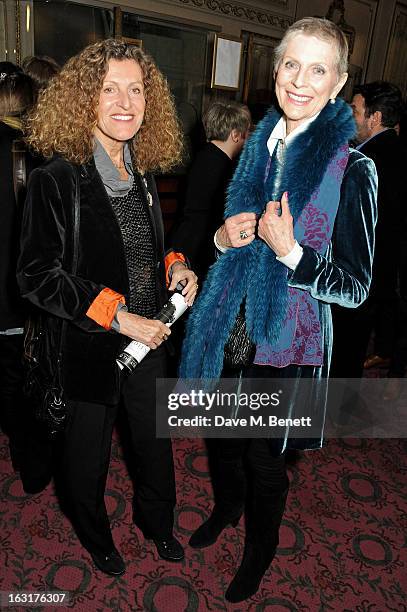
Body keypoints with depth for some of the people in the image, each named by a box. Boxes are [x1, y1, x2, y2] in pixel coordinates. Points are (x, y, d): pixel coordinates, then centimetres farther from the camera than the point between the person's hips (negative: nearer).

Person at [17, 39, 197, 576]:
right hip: (88, 347, -5)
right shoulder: (57, 178, -16)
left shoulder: (144, 172, 4)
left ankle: (156, 520, 52)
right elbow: (38, 275, -19)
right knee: (88, 452, 18)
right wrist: (117, 317, -23)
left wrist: (175, 266, -5)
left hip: (147, 337, 6)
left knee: (156, 440, 21)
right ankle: (95, 537, 49)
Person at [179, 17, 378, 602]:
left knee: (264, 455, 14)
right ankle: (226, 508, 57)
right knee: (226, 434, 24)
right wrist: (226, 236, -8)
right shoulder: (258, 146, 3)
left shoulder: (352, 168, -14)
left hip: (288, 337, -5)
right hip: (232, 324, 5)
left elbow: (356, 286, -13)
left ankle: (260, 549, 47)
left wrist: (291, 252, -26)